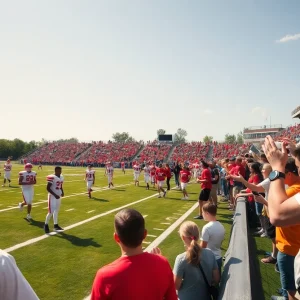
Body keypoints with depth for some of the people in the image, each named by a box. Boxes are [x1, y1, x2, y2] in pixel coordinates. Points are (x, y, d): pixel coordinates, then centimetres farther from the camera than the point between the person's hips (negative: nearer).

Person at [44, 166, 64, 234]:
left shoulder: (61, 177, 7)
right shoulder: (52, 177, -18)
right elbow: (48, 188, -17)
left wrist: (62, 192, 0)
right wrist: (55, 195, -21)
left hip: (58, 196, 8)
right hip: (52, 196, -8)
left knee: (56, 211, 14)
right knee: (51, 212, -6)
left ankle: (56, 225, 22)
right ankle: (46, 225, 14)